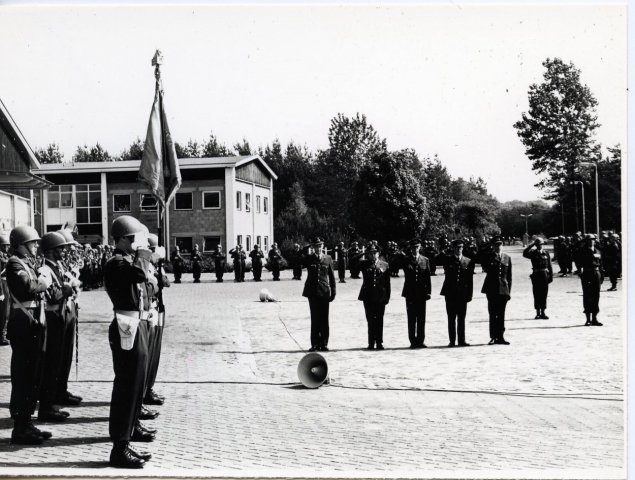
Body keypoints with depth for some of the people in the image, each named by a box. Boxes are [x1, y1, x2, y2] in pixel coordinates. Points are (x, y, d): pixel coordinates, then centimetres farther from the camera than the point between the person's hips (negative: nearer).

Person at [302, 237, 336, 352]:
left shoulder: (328, 258, 6)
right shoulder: (309, 259, 5)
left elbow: (332, 276, 8)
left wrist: (333, 291, 4)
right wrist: (308, 253, -12)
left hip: (324, 292, 0)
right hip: (312, 292, 0)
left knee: (324, 319, 3)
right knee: (314, 319, 3)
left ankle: (324, 343, 9)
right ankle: (315, 344, 8)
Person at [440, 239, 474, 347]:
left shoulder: (468, 261, 5)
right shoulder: (447, 259, 5)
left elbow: (470, 280, 5)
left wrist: (469, 295, 0)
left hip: (463, 294, 1)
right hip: (450, 293, -1)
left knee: (462, 319, 4)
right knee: (451, 319, 2)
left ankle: (461, 340, 9)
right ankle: (452, 340, 6)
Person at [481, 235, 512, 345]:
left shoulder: (507, 258, 9)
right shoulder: (488, 258, 3)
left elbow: (509, 276, 10)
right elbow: (486, 269, -11)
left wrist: (509, 291, 6)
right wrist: (494, 258, -14)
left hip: (503, 289, 2)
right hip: (492, 289, -2)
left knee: (501, 314, 5)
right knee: (493, 314, -1)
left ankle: (500, 337, 10)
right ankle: (493, 337, 4)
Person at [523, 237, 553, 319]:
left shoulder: (546, 253, 7)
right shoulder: (533, 253, 1)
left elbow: (549, 265, 8)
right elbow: (525, 254, -19)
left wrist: (551, 276, 4)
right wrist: (532, 245, -17)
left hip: (545, 275, 1)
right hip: (536, 275, -1)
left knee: (544, 295, 4)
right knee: (537, 295, 3)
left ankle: (543, 313, 11)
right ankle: (538, 313, 11)